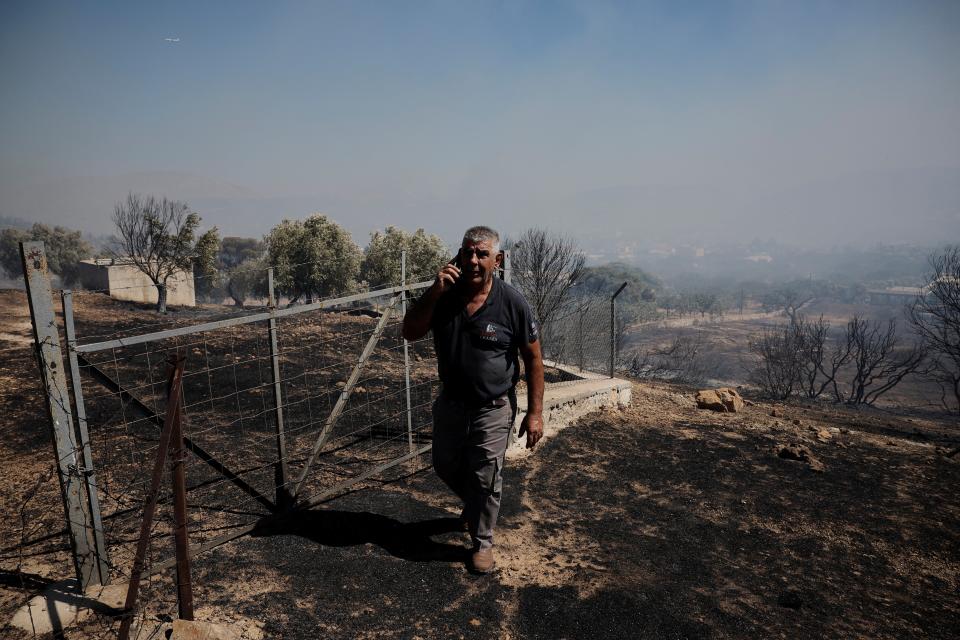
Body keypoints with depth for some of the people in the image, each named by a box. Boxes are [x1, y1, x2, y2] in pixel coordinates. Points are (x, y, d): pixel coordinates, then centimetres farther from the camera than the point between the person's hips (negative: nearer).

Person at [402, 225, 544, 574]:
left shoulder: (512, 303, -18)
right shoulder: (444, 296, -10)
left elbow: (533, 358, -11)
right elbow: (410, 333, -13)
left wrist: (535, 412, -12)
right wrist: (434, 292, -26)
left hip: (493, 409, -4)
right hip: (450, 402, 4)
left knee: (485, 479, 7)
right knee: (445, 465, 22)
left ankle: (483, 542, 31)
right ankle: (474, 503, 53)